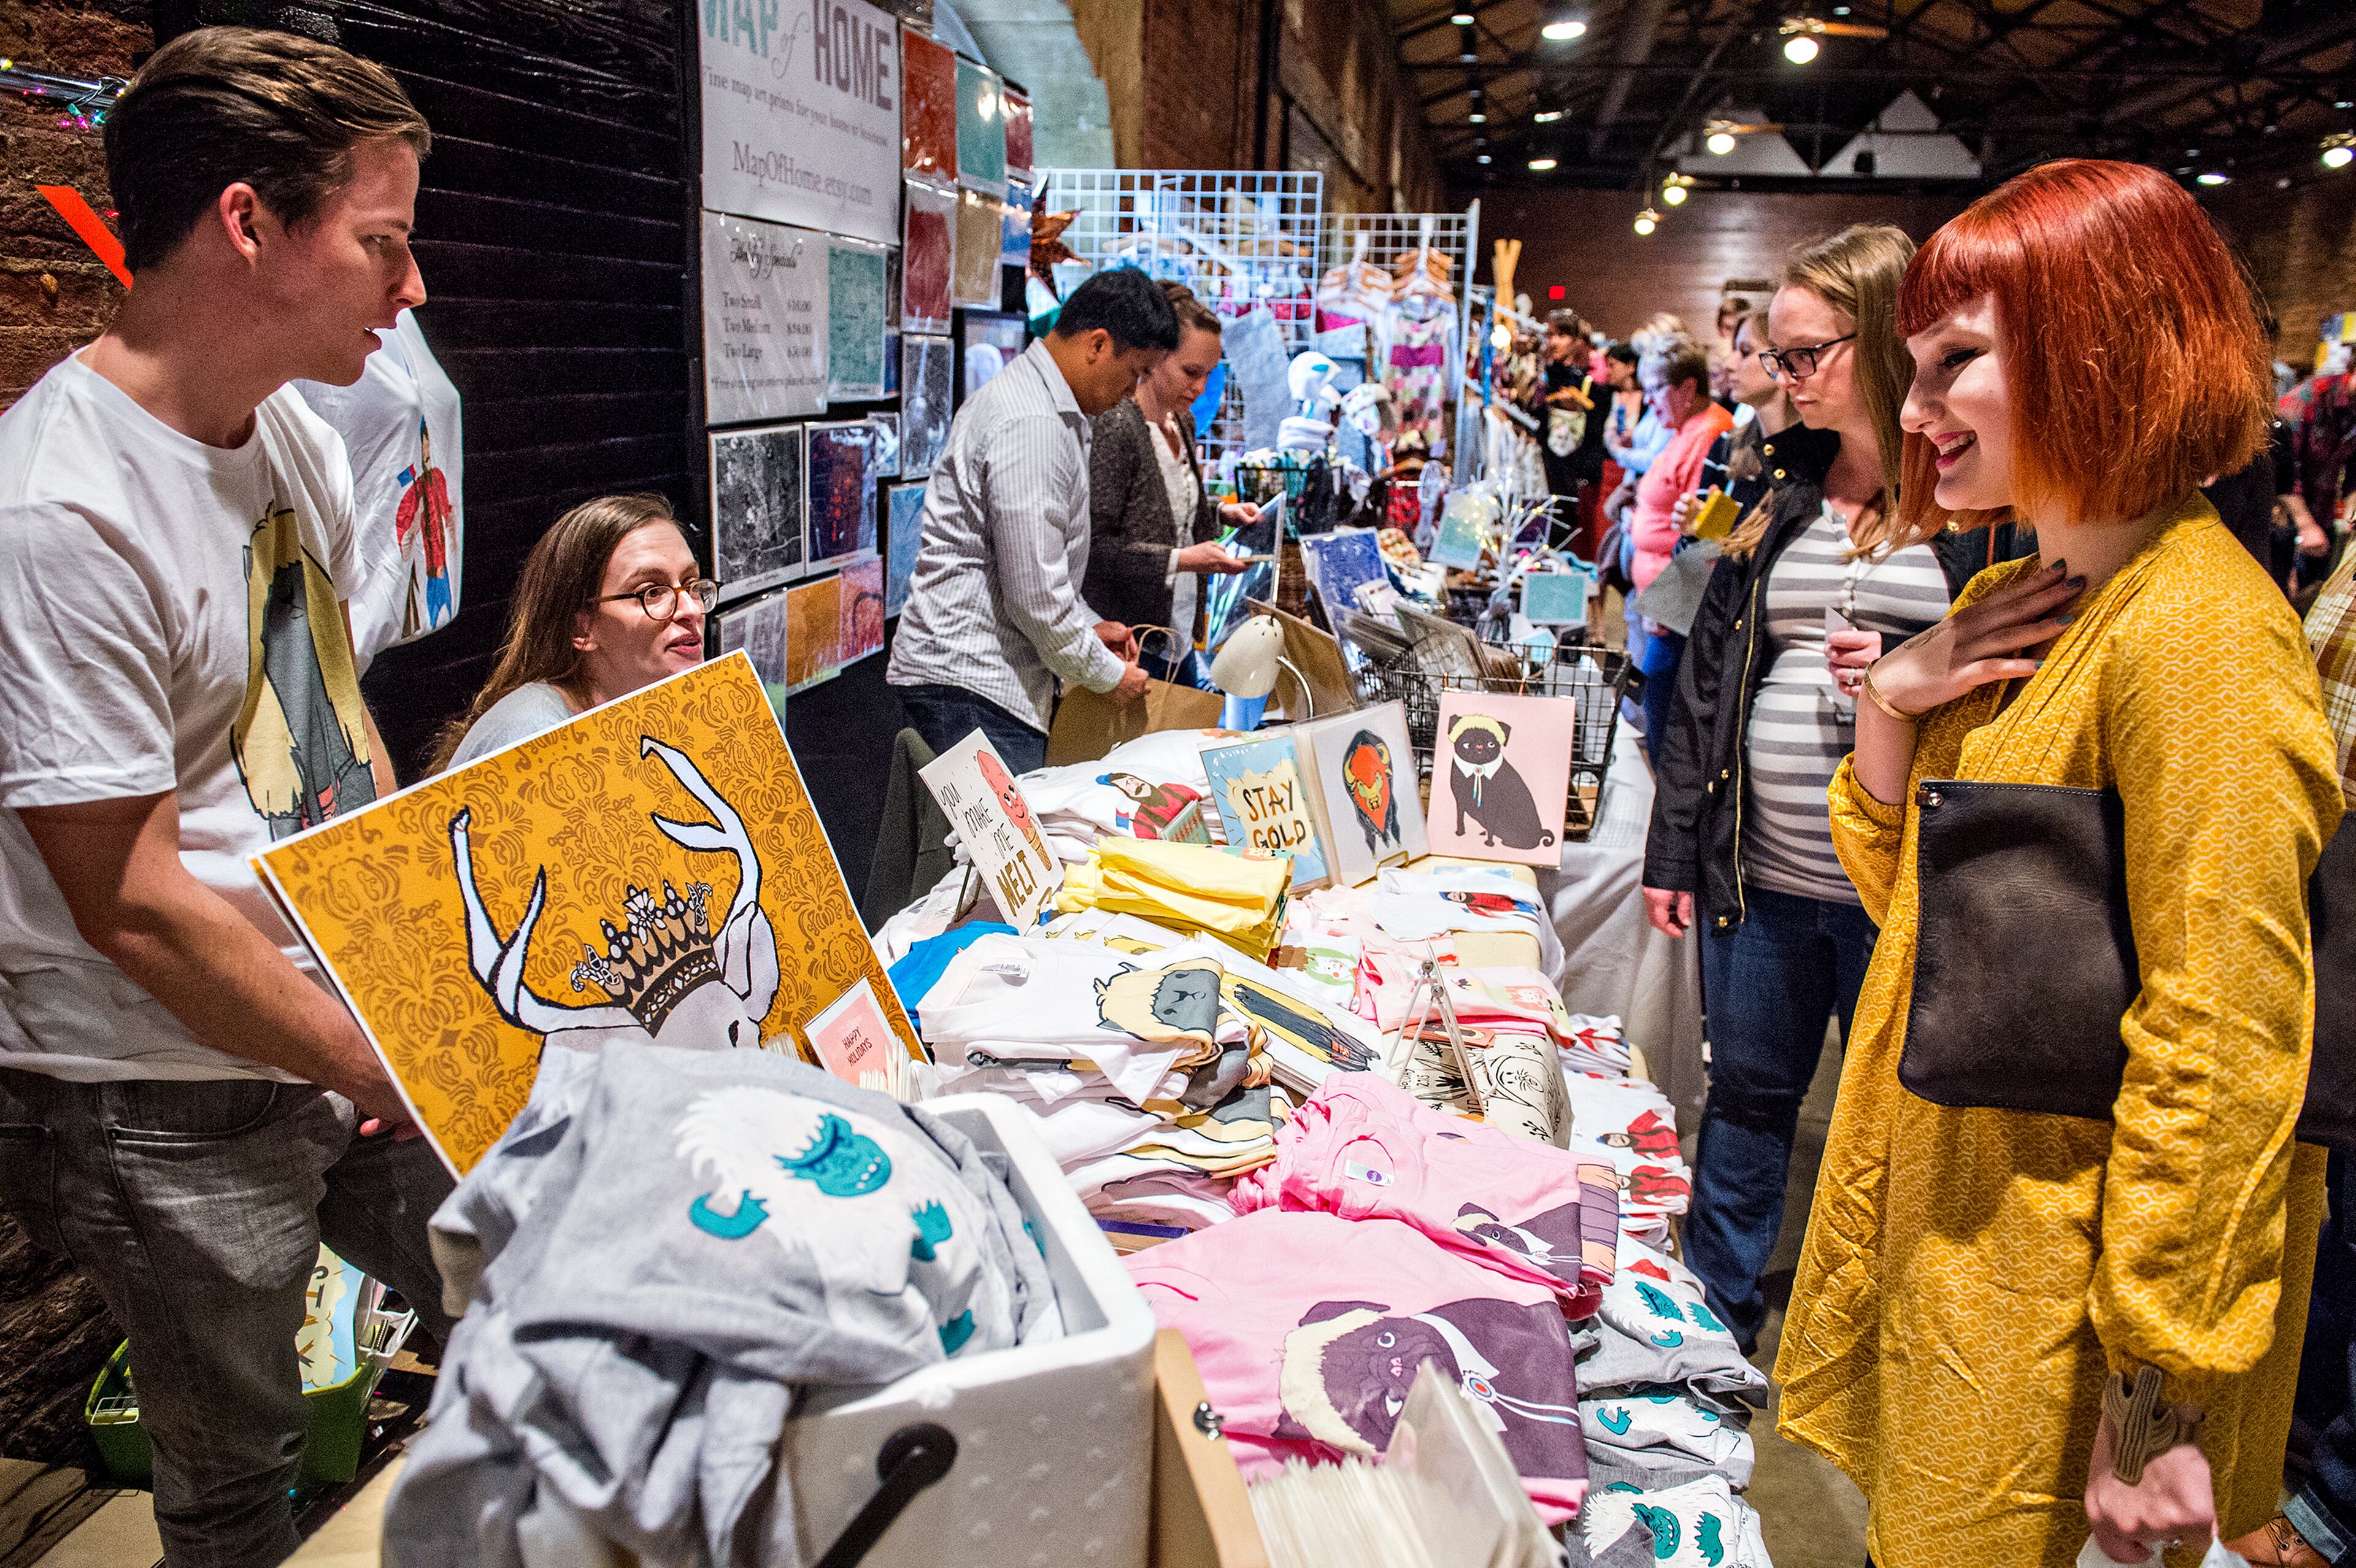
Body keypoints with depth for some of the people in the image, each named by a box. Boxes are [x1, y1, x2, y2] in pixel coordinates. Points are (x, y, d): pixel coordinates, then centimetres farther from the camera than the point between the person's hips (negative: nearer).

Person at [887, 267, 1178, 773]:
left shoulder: (1041, 403, 17)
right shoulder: (1032, 426, -18)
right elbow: (1034, 595, -19)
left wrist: (1089, 625, 19)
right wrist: (1107, 675, -6)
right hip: (971, 681, -11)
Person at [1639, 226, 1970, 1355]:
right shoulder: (1784, 493, 8)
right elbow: (1708, 676, 9)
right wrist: (1676, 850, 7)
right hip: (1762, 876, 5)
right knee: (1745, 1094, 17)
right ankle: (1714, 1321, 36)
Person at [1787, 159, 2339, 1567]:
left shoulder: (2200, 638, -22)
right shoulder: (2013, 604, 6)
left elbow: (2226, 1056, -24)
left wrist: (2160, 1402, -21)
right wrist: (1889, 705, -5)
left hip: (2060, 1297, -8)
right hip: (1948, 1218, 8)